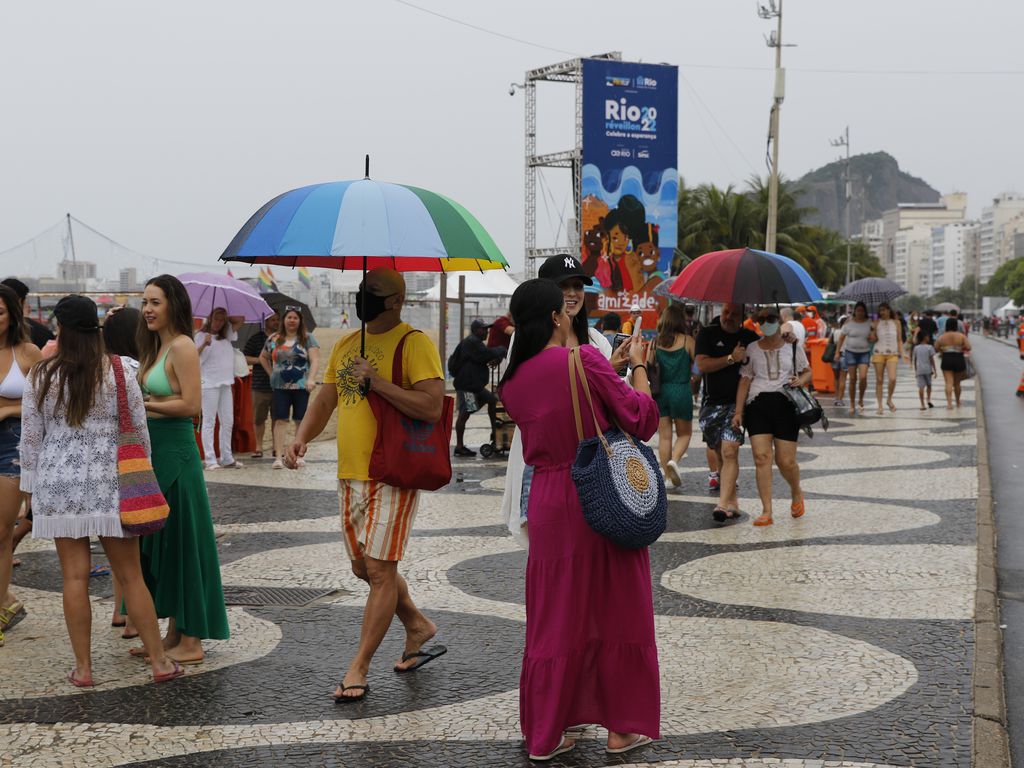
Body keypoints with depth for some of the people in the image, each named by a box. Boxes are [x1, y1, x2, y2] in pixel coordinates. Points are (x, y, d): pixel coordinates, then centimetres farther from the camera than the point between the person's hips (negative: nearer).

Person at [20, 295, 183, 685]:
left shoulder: (41, 376, -1)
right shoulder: (118, 372, -3)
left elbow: (30, 438, 3)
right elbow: (140, 434, 1)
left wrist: (31, 486, 13)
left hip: (58, 483, 0)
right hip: (108, 483, 0)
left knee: (75, 576, 4)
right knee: (131, 576, 5)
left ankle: (83, 668, 10)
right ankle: (159, 661, 9)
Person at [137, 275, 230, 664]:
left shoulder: (182, 346, -12)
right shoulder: (154, 347, 16)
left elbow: (190, 404, -19)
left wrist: (142, 404, -15)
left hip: (175, 449, -10)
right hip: (153, 449, 10)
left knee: (181, 541, -3)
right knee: (159, 542, 13)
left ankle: (191, 642, 4)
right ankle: (174, 634, 23)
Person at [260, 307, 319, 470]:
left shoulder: (307, 338, 2)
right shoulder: (274, 339, 11)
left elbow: (315, 360, -7)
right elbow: (263, 357, 25)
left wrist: (311, 378, -22)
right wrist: (271, 373, 13)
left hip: (301, 386, -2)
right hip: (280, 387, 2)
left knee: (301, 421, 2)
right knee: (280, 420, -5)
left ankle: (300, 455, 11)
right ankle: (279, 457, -7)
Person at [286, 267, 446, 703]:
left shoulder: (413, 343, -9)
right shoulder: (345, 345, 15)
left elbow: (432, 407, -20)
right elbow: (324, 401, 19)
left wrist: (377, 382, -22)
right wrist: (302, 437, 1)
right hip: (350, 474, 8)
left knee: (380, 570, -5)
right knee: (363, 567, 16)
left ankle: (359, 668, 2)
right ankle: (418, 627, 37)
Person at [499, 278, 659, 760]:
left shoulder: (513, 381, 3)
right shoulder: (585, 359, -15)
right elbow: (641, 419, -11)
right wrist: (638, 366, 4)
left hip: (549, 503, 5)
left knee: (555, 617, 13)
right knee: (616, 610, 10)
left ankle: (544, 733, 18)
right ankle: (622, 727, 19)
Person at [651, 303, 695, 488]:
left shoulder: (655, 342, 1)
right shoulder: (687, 340, -7)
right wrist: (692, 379, 14)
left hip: (660, 391, 3)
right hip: (682, 390, -2)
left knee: (664, 436, 9)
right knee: (684, 433, 12)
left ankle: (668, 476, 11)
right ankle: (674, 460, -14)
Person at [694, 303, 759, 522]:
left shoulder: (749, 337, 8)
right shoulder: (708, 334, 4)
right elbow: (702, 365, -9)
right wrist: (731, 358, -14)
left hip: (737, 402, -1)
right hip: (712, 403, 1)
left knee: (730, 452, -15)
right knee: (720, 455, 9)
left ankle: (723, 504, -20)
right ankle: (732, 502, 21)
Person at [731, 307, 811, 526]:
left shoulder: (793, 347, 11)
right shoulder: (752, 349, 12)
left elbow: (808, 372, 18)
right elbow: (745, 381, 12)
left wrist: (801, 380, -6)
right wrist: (738, 411, 6)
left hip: (785, 404, -1)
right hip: (758, 404, 1)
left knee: (785, 461, -4)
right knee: (761, 457, -10)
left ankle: (796, 493, 30)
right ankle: (766, 511, -8)